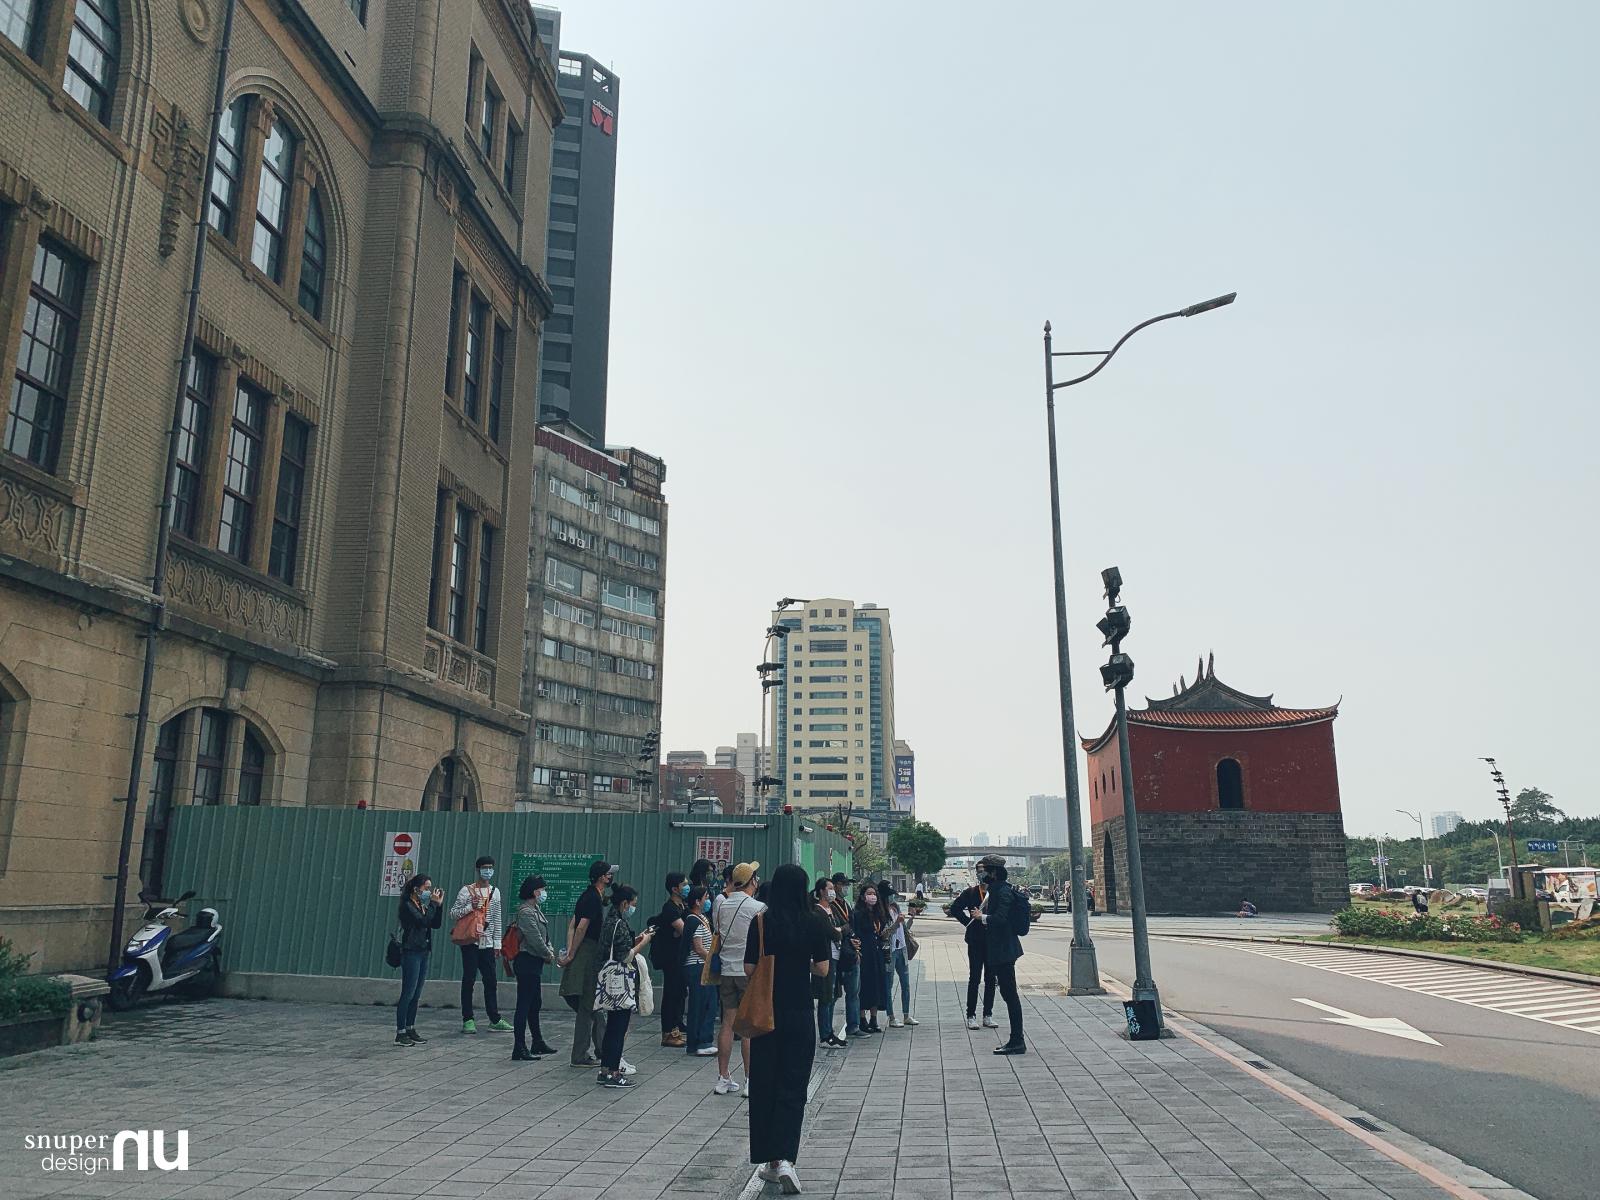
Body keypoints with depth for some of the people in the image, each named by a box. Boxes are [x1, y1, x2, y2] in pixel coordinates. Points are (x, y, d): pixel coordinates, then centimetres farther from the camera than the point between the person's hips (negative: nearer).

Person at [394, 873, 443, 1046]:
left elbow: (436, 924, 10)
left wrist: (439, 904, 2)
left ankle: (410, 1029, 17)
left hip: (423, 952, 8)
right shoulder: (407, 905, -9)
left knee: (416, 995, 11)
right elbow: (422, 922, -21)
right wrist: (434, 904, -15)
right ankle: (400, 1033, -2)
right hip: (411, 952, -8)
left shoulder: (424, 905, 13)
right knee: (408, 993, -7)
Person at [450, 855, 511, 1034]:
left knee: (490, 981, 5)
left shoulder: (495, 892, 11)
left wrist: (497, 943, 10)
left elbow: (497, 919, 13)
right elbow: (453, 913, -5)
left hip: (488, 944, 4)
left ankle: (495, 1019, 10)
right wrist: (470, 907, -20)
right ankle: (467, 1020, 7)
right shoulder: (467, 890, -3)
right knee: (468, 980, -1)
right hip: (471, 942, -4)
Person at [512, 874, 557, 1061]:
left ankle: (537, 1042, 31)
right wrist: (548, 955, -8)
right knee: (524, 1005, -6)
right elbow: (535, 940, -22)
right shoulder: (526, 912, -18)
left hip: (535, 963, 10)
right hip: (526, 962, -10)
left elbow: (544, 935, 17)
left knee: (535, 1004, 19)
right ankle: (520, 1049, -2)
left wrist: (550, 951, 0)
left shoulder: (536, 909, 13)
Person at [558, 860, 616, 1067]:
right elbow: (581, 927, -20)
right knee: (587, 1007, -4)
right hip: (588, 956, -10)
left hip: (593, 955, 10)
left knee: (596, 1005, 16)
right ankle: (580, 1056, 1)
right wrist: (571, 955, -16)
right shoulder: (593, 898, -15)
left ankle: (601, 1050, 24)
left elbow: (572, 925, 11)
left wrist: (569, 952, 2)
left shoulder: (591, 896, 15)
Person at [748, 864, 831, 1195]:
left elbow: (750, 967, -6)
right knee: (792, 1087, 6)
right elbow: (822, 970, -5)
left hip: (765, 1012, 0)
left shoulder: (762, 921, -7)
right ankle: (784, 1158, -8)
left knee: (765, 1085, 12)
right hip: (799, 1013, 0)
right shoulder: (814, 922, -7)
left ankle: (770, 1160, 18)